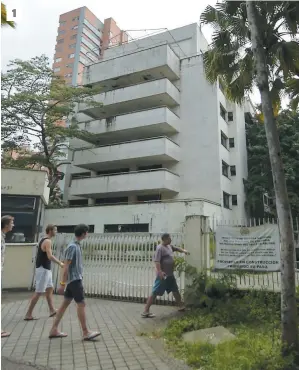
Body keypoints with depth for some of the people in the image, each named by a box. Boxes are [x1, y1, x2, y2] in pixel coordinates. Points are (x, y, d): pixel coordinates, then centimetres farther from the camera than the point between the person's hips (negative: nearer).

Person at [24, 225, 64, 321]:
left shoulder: (43, 240, 12)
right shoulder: (48, 241, -19)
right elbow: (50, 256, -29)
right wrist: (60, 263, -22)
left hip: (45, 269, 10)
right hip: (43, 269, -10)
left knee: (50, 289, 16)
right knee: (39, 292, -3)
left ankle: (52, 311, 24)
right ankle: (28, 315, 5)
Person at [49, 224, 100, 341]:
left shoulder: (77, 245, 11)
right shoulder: (73, 247, -19)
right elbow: (66, 266, -19)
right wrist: (62, 283, -19)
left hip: (74, 279, 9)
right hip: (74, 280, -9)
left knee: (65, 304, 13)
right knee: (81, 304, -3)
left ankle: (54, 330, 20)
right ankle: (86, 333, 5)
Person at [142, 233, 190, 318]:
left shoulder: (169, 246, 11)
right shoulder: (160, 248, -18)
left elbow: (176, 248, 30)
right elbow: (156, 261, -25)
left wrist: (183, 251, 14)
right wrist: (160, 272, -32)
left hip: (170, 274, 9)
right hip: (163, 275, -9)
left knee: (175, 290, 22)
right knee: (155, 293, -6)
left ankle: (181, 306, 39)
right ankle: (146, 311, -1)